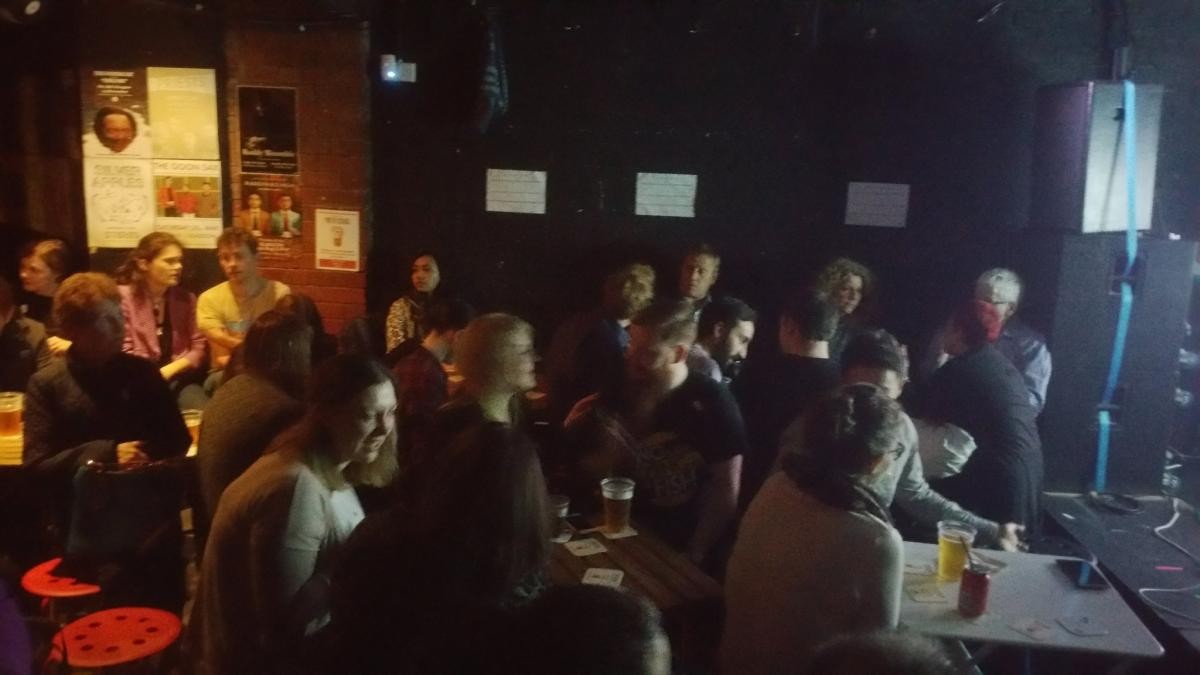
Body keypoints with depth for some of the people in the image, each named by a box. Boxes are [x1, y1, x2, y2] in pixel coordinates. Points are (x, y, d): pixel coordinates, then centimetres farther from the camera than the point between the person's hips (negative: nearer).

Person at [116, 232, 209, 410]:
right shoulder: (123, 296, -1)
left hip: (179, 379, 3)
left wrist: (168, 371, -10)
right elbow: (124, 352, -5)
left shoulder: (186, 298, 11)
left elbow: (199, 346, 4)